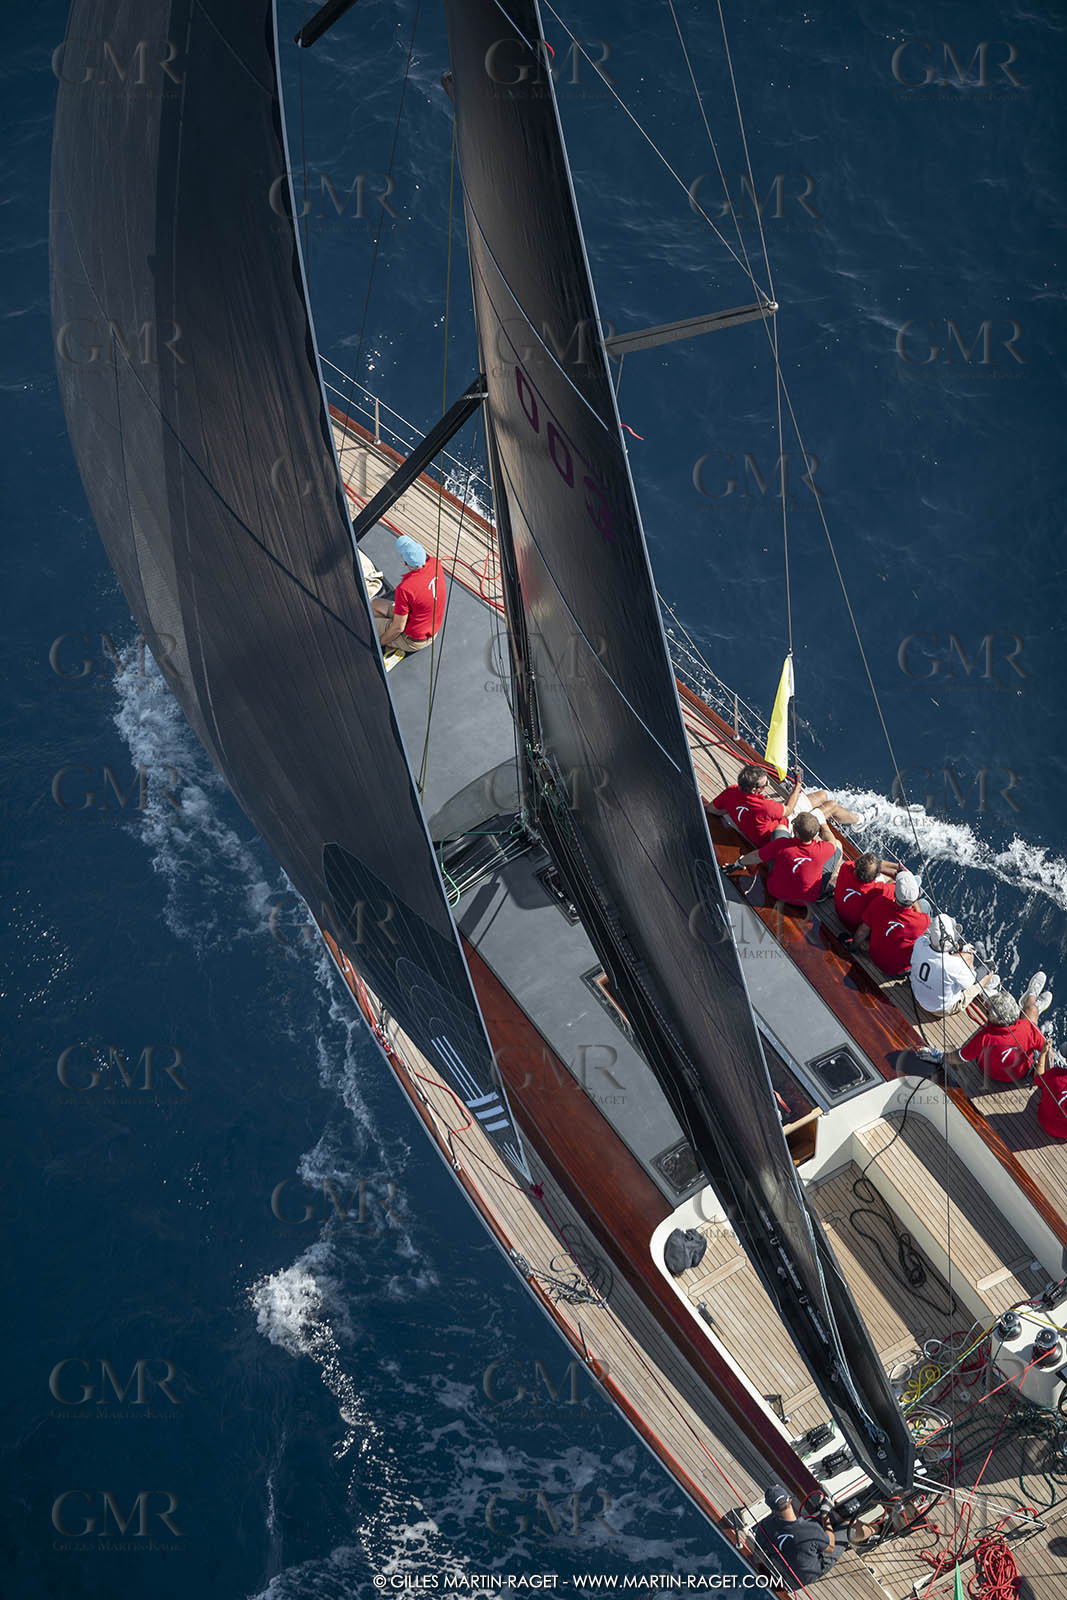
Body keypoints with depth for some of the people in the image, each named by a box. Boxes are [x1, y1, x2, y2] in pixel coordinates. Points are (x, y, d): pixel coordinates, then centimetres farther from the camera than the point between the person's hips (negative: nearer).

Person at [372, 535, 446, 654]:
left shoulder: (405, 589, -37)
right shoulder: (435, 564, -19)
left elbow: (398, 627, -24)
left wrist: (379, 643, -10)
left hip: (414, 641, -7)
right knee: (375, 604, 17)